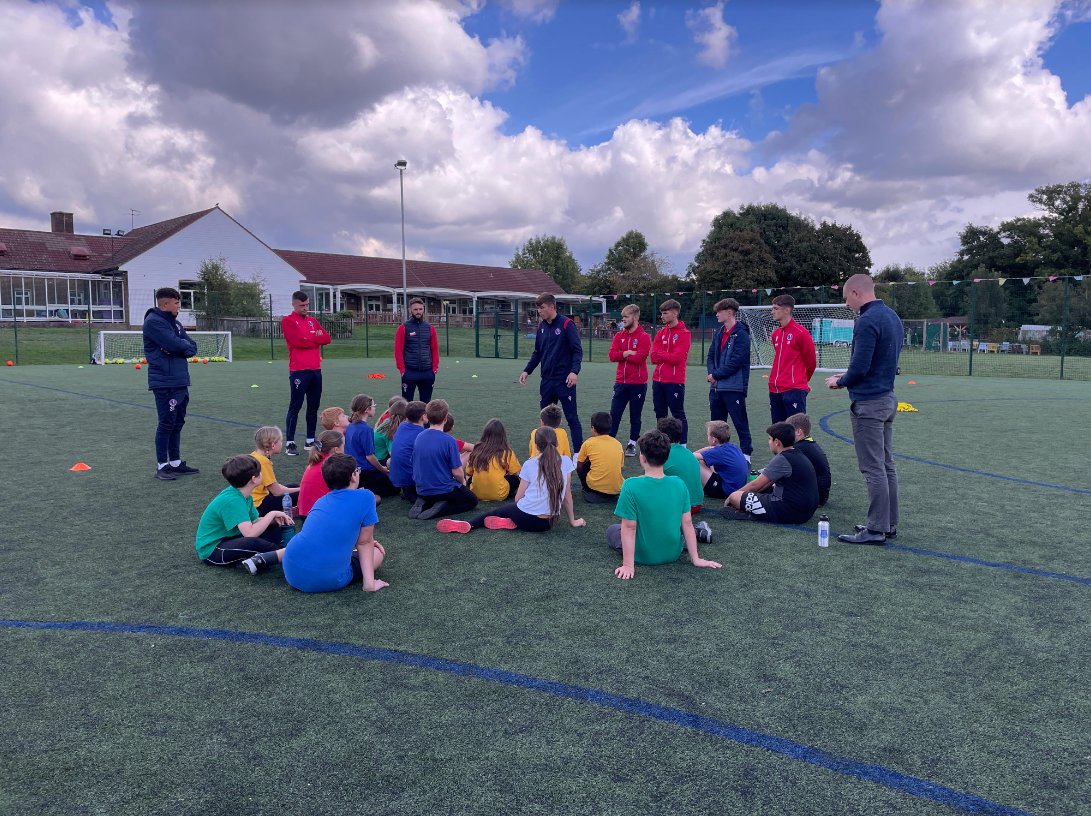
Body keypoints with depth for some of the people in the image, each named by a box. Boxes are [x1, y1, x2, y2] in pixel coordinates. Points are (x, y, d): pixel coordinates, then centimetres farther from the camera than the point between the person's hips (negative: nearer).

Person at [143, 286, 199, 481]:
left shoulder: (175, 322, 17)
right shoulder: (153, 321, -10)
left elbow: (192, 348, 10)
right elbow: (174, 343, -21)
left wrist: (179, 347, -9)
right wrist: (184, 344, -1)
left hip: (180, 381, 8)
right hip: (164, 383, -8)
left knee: (177, 423, 12)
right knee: (166, 424, -3)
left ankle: (175, 462, 21)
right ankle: (161, 466, 6)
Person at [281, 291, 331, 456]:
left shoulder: (312, 321, 17)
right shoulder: (287, 321, -2)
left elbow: (326, 338, 6)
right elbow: (298, 341, -15)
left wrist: (307, 338, -7)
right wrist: (316, 338, -2)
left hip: (316, 369, 6)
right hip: (299, 370, -6)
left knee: (314, 406, 9)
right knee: (295, 406, -5)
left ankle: (310, 440, 17)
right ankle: (290, 443, -2)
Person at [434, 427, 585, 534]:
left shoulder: (530, 464, -1)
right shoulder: (566, 462, 0)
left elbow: (518, 498, 2)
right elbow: (567, 496, 6)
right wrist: (572, 520, 16)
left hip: (526, 517, -2)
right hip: (547, 523, 2)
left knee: (501, 510, 27)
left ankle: (468, 524, 7)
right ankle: (511, 523, 3)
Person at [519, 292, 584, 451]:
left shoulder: (567, 324, -10)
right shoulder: (541, 326, 10)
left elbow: (578, 350, -12)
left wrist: (574, 371, -24)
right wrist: (527, 371, 10)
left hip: (564, 381, -7)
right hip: (547, 380, 7)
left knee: (572, 417, -2)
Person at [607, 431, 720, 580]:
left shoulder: (631, 486, -24)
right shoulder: (679, 484, -12)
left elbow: (629, 528, -22)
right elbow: (687, 523, -7)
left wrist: (628, 565, -18)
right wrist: (695, 559, -1)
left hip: (644, 556, -6)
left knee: (611, 530, 23)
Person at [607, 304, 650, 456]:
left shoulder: (644, 337, -7)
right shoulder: (619, 336, 9)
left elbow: (640, 357, -18)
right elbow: (612, 355, -2)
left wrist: (622, 355, -7)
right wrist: (628, 353, -14)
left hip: (638, 383, -4)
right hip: (621, 382, 4)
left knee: (635, 416, 6)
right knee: (614, 414, 2)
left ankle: (632, 444, 16)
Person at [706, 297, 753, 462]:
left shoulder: (741, 334, -12)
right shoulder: (718, 332, 13)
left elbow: (736, 362, -18)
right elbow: (711, 355, 14)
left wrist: (716, 375, -11)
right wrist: (711, 373, -4)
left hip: (734, 387, -8)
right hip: (716, 386, 8)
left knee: (740, 423, -1)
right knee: (716, 423, 14)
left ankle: (746, 454, 8)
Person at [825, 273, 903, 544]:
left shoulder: (867, 321, -18)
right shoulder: (892, 316, 12)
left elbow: (859, 367, -22)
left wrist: (839, 382, -4)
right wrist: (847, 377, 15)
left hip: (868, 403, -10)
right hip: (888, 397, 10)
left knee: (873, 469, -4)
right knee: (886, 465, 14)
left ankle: (876, 529, 2)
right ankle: (889, 524, 22)